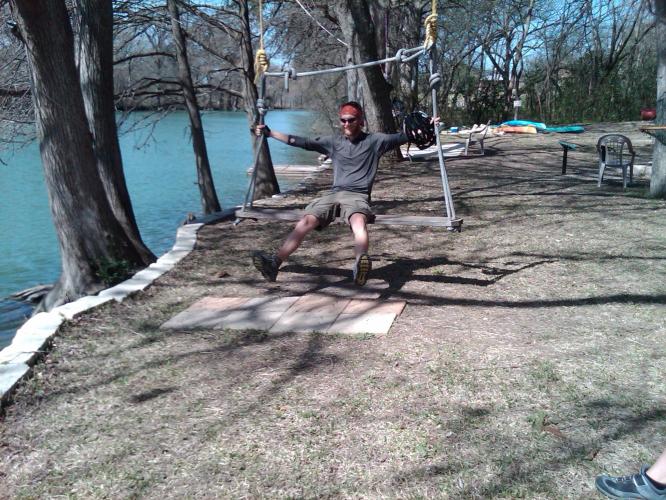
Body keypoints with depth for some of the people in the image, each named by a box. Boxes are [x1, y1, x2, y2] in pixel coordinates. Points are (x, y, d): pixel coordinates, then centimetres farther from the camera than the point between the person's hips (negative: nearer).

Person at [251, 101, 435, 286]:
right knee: (305, 222, -23)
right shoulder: (333, 142, 20)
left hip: (358, 196, -3)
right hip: (333, 194, 3)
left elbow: (402, 136, 5)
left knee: (359, 221, -39)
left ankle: (360, 264, -64)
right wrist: (269, 132, 21)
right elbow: (301, 142, 21)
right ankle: (274, 263, -35)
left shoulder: (374, 141, 11)